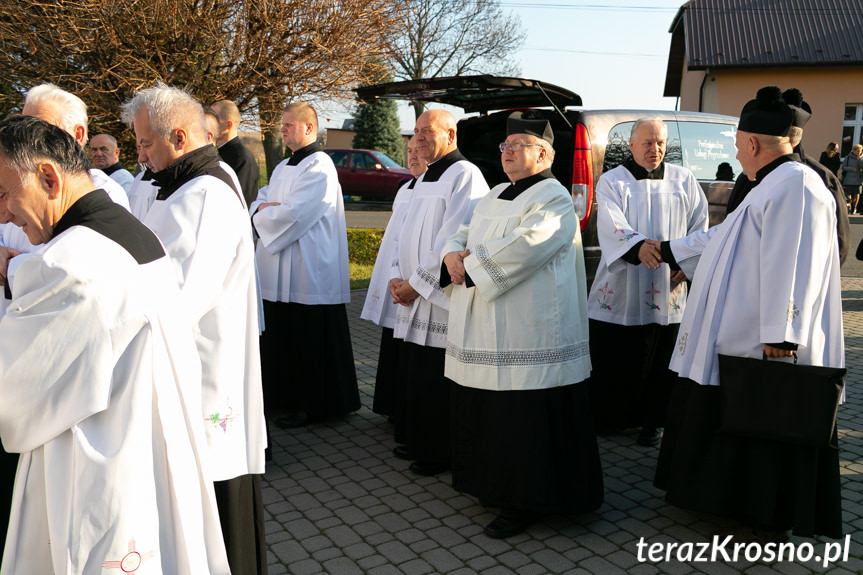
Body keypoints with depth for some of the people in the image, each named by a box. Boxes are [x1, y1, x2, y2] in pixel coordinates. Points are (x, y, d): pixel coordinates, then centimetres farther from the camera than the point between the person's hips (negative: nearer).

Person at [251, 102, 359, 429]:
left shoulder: (319, 168, -11)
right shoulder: (283, 168, 18)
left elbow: (292, 216, -20)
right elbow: (258, 204, 16)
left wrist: (263, 211, -3)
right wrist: (266, 209, -7)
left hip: (308, 274, -9)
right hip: (280, 271, 9)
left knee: (310, 343, 0)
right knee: (283, 340, 14)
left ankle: (315, 405, 12)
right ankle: (286, 398, 27)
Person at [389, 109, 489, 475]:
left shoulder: (465, 175, -11)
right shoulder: (424, 179, 18)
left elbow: (451, 240, -19)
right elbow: (405, 233, 18)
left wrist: (415, 283, -16)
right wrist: (397, 277, 3)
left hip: (442, 299, -9)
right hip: (414, 296, 9)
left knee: (435, 382, -1)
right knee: (412, 375, 14)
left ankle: (439, 455, 15)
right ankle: (418, 444, 29)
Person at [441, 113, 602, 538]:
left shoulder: (553, 199, -9)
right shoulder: (495, 195, 19)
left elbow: (521, 249, -22)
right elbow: (464, 234, 17)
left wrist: (469, 265, -14)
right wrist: (453, 255, -6)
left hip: (527, 334, -8)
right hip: (485, 331, 8)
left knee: (523, 422, -1)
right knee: (488, 416, 15)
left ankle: (525, 503, 12)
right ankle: (496, 484, 32)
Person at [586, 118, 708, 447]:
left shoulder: (684, 180, 11)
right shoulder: (611, 182, 2)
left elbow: (700, 227, 9)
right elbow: (611, 224, -14)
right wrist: (638, 245, -33)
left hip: (667, 292, 2)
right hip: (620, 292, -2)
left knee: (658, 362, 6)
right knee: (610, 359, 3)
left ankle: (651, 421, 22)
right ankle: (604, 417, 19)